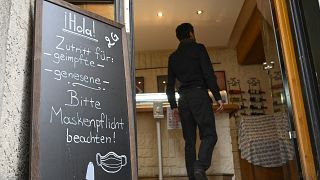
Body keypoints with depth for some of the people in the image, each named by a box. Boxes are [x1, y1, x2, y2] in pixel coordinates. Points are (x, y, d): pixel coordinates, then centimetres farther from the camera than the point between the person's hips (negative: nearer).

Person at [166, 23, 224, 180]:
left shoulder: (173, 57, 18)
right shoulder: (198, 48, 4)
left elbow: (170, 85, 16)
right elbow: (209, 74, -6)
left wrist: (173, 106, 20)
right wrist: (218, 97, -6)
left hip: (183, 99, 5)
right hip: (199, 95, -5)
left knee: (189, 141, 6)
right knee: (209, 135, -6)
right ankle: (200, 167, -28)